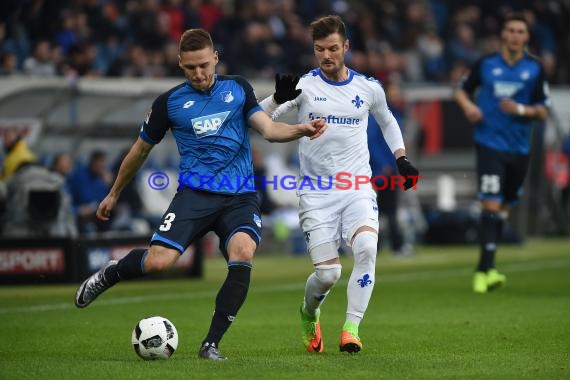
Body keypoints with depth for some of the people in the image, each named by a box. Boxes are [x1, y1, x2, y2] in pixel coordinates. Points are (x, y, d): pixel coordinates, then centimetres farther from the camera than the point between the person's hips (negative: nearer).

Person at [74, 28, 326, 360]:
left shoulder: (238, 88, 10)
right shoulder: (170, 101, 7)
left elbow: (269, 129, 3)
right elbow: (142, 149, 19)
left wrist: (302, 130, -17)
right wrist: (114, 194, 27)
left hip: (240, 196, 1)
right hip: (195, 194, -1)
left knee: (243, 253, -29)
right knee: (158, 261, -21)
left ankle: (211, 344, -19)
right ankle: (110, 274, 16)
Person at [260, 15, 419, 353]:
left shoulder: (369, 88, 6)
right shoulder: (303, 85, -2)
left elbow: (387, 121, 27)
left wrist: (402, 158, 16)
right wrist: (279, 98, -30)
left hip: (358, 188, 1)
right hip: (317, 192, -1)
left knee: (366, 248, -26)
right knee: (327, 272, -8)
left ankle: (351, 330, -17)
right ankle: (310, 313, 28)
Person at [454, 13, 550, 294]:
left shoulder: (535, 69, 2)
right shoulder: (485, 64, 0)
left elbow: (543, 110, 4)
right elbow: (462, 90, 14)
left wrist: (521, 110, -15)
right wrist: (468, 105, -7)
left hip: (519, 148, 3)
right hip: (490, 144, -3)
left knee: (503, 207, 11)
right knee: (491, 204, -14)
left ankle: (485, 269, 23)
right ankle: (486, 269, -14)